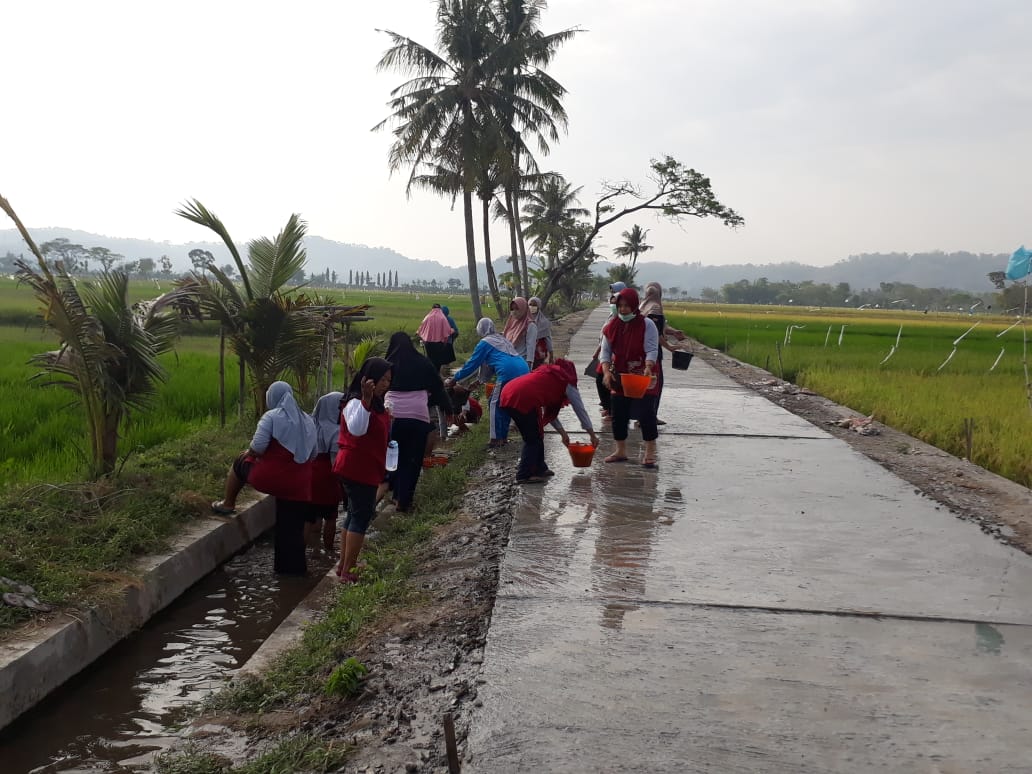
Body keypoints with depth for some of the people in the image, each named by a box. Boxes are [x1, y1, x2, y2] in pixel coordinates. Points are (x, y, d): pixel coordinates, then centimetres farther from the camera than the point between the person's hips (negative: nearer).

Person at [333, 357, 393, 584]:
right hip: (357, 468, -10)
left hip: (366, 468, 10)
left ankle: (344, 565, 25)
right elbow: (356, 429, -40)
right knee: (361, 516, -8)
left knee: (355, 514, 16)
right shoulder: (356, 402, -20)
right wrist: (366, 399, -47)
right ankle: (347, 572, -4)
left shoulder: (375, 403, 12)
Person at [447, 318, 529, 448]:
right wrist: (480, 380, 47)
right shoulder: (502, 339, 32)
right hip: (525, 370, 7)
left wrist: (452, 380, 18)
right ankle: (503, 436, 21)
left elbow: (471, 364, 10)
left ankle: (496, 439, 2)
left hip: (509, 373, -7)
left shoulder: (484, 343, 9)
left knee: (495, 404, 5)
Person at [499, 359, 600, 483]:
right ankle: (523, 475, 3)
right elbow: (580, 409, 17)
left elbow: (548, 411, 37)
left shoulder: (549, 376, 34)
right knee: (533, 439, 4)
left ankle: (539, 468, 30)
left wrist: (563, 432, 39)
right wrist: (592, 435, 25)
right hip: (521, 399, -8)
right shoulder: (566, 382, 14)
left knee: (536, 436, 21)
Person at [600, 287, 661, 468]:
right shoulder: (611, 326, 3)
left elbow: (652, 350, -16)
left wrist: (648, 368, -34)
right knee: (618, 414, 8)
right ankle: (621, 451, 22)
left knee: (646, 413, -8)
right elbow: (605, 351, 2)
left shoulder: (647, 325, -10)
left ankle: (650, 453, 0)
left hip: (643, 377, -5)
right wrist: (607, 371, -14)